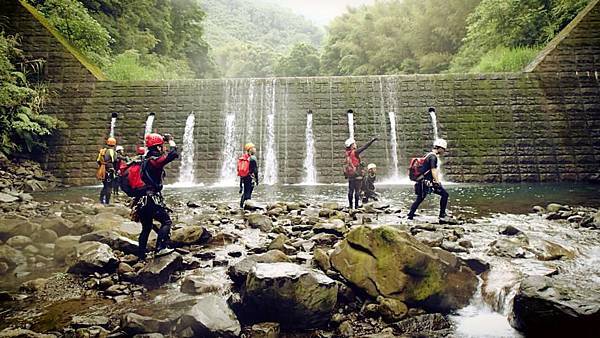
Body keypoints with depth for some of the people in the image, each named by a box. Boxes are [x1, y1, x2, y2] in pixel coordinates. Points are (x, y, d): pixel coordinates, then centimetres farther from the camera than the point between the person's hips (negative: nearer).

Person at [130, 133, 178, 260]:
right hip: (152, 199, -9)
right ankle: (160, 248, -15)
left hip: (142, 199, 9)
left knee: (146, 228, 16)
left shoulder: (145, 160, 14)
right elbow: (173, 154, -23)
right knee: (166, 222, -4)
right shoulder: (154, 160, -14)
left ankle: (141, 255, 21)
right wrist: (170, 139, -8)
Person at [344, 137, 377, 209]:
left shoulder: (347, 154, 9)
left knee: (350, 190, 10)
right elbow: (364, 147, -12)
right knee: (357, 191, -2)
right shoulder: (355, 152, -11)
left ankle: (350, 205, 14)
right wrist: (372, 140, -8)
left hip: (350, 175, 7)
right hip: (357, 174, -7)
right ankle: (356, 205, -1)